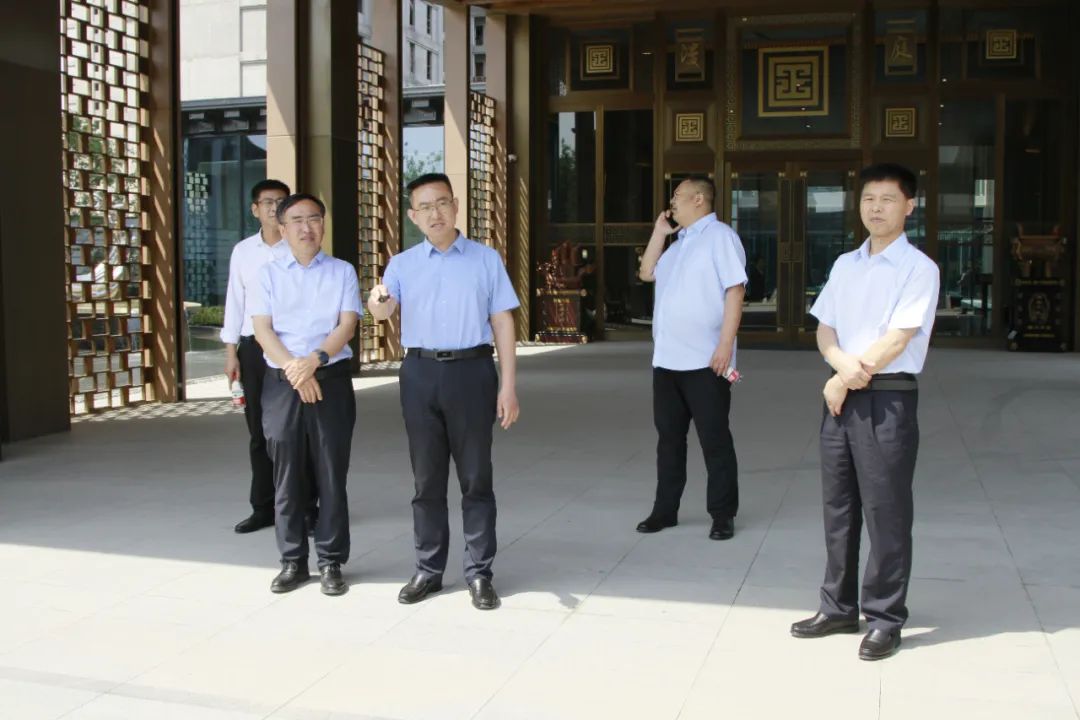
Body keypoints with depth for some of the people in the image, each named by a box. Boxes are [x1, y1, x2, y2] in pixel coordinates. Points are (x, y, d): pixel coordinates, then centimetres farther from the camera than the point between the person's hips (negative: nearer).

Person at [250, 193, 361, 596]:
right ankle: (292, 561, 16)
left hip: (331, 379, -1)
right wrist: (293, 370, -14)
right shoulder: (268, 274, 8)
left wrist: (314, 360, -19)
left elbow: (347, 325, -4)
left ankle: (331, 562, 11)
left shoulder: (342, 272, 7)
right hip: (281, 382, 1)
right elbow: (263, 330, -1)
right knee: (286, 476, 6)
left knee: (331, 475, 2)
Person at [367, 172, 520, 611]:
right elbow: (384, 311, -11)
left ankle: (479, 573, 11)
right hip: (420, 373, 2)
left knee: (476, 477, 3)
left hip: (472, 370, -2)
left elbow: (502, 322, 2)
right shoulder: (402, 264, 7)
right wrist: (377, 302, -36)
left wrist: (508, 385, -4)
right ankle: (428, 570, 20)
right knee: (427, 479, 10)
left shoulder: (487, 259, 4)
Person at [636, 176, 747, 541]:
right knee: (669, 436, 12)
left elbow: (735, 291, -14)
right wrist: (659, 232, 13)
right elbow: (647, 273, 23)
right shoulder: (678, 243, 17)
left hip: (705, 361, -8)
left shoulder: (720, 237, -8)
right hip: (666, 360, 8)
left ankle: (722, 515, 11)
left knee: (714, 440, 1)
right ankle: (665, 509, 22)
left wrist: (725, 345, -20)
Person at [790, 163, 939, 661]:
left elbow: (896, 341, -14)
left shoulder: (918, 269, -6)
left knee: (885, 513, -1)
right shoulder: (845, 266, 13)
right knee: (838, 507, 12)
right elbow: (825, 331, 12)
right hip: (839, 395, 6)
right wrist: (843, 364, -9)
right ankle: (839, 608, 24)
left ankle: (885, 620, 10)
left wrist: (844, 381, -9)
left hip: (887, 400, -6)